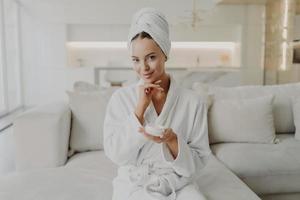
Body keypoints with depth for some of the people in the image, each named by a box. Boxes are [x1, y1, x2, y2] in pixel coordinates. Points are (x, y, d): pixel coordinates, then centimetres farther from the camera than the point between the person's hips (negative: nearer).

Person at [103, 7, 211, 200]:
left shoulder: (193, 101, -8)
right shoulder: (121, 98, -6)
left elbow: (198, 162, -4)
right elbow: (115, 155, -10)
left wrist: (172, 140, -24)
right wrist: (140, 108, -18)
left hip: (180, 184, 1)